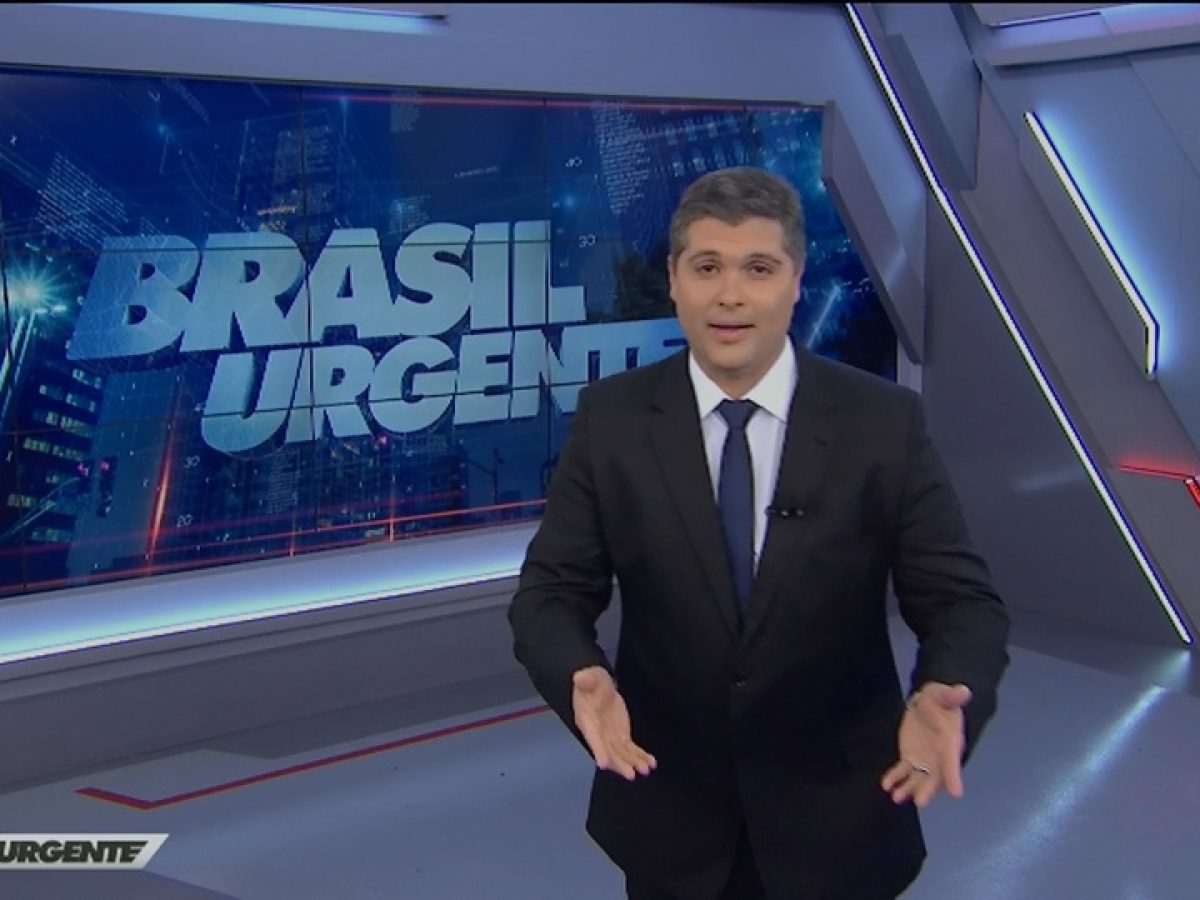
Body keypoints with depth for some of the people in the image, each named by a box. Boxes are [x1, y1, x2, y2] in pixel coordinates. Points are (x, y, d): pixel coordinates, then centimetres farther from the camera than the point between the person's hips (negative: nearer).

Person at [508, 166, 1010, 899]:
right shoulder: (611, 419, -7)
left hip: (837, 818, 0)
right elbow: (551, 592, -7)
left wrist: (944, 697, -29)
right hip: (667, 812, 1)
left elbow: (962, 600, -9)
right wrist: (584, 678, -27)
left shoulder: (885, 422, -10)